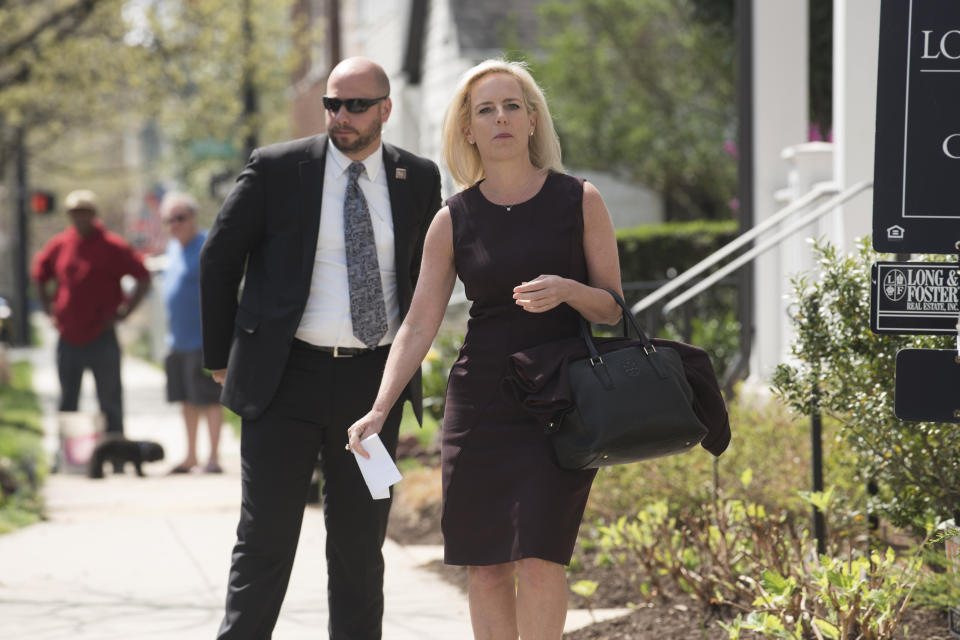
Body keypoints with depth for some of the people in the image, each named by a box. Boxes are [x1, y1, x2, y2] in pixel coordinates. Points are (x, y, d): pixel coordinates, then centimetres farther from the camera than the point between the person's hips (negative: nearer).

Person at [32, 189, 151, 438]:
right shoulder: (59, 245, 6)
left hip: (102, 339, -4)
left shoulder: (113, 247, -5)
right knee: (67, 403, 9)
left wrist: (125, 311, -6)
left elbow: (143, 278, -1)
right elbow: (39, 275, 23)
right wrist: (49, 308, 13)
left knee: (110, 403, 0)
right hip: (68, 339, 4)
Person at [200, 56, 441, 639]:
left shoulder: (419, 180, 5)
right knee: (265, 537, -2)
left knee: (361, 542, 8)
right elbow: (219, 259, 4)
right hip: (285, 376, -2)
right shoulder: (276, 169, -3)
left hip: (374, 380, 2)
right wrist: (221, 356, 5)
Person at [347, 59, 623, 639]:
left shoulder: (579, 201, 1)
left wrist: (567, 290, -18)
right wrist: (379, 409, -9)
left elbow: (615, 308, 3)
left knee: (538, 558, -14)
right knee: (486, 565, 2)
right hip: (480, 405, 2)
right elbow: (419, 326, 3)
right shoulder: (454, 221, 5)